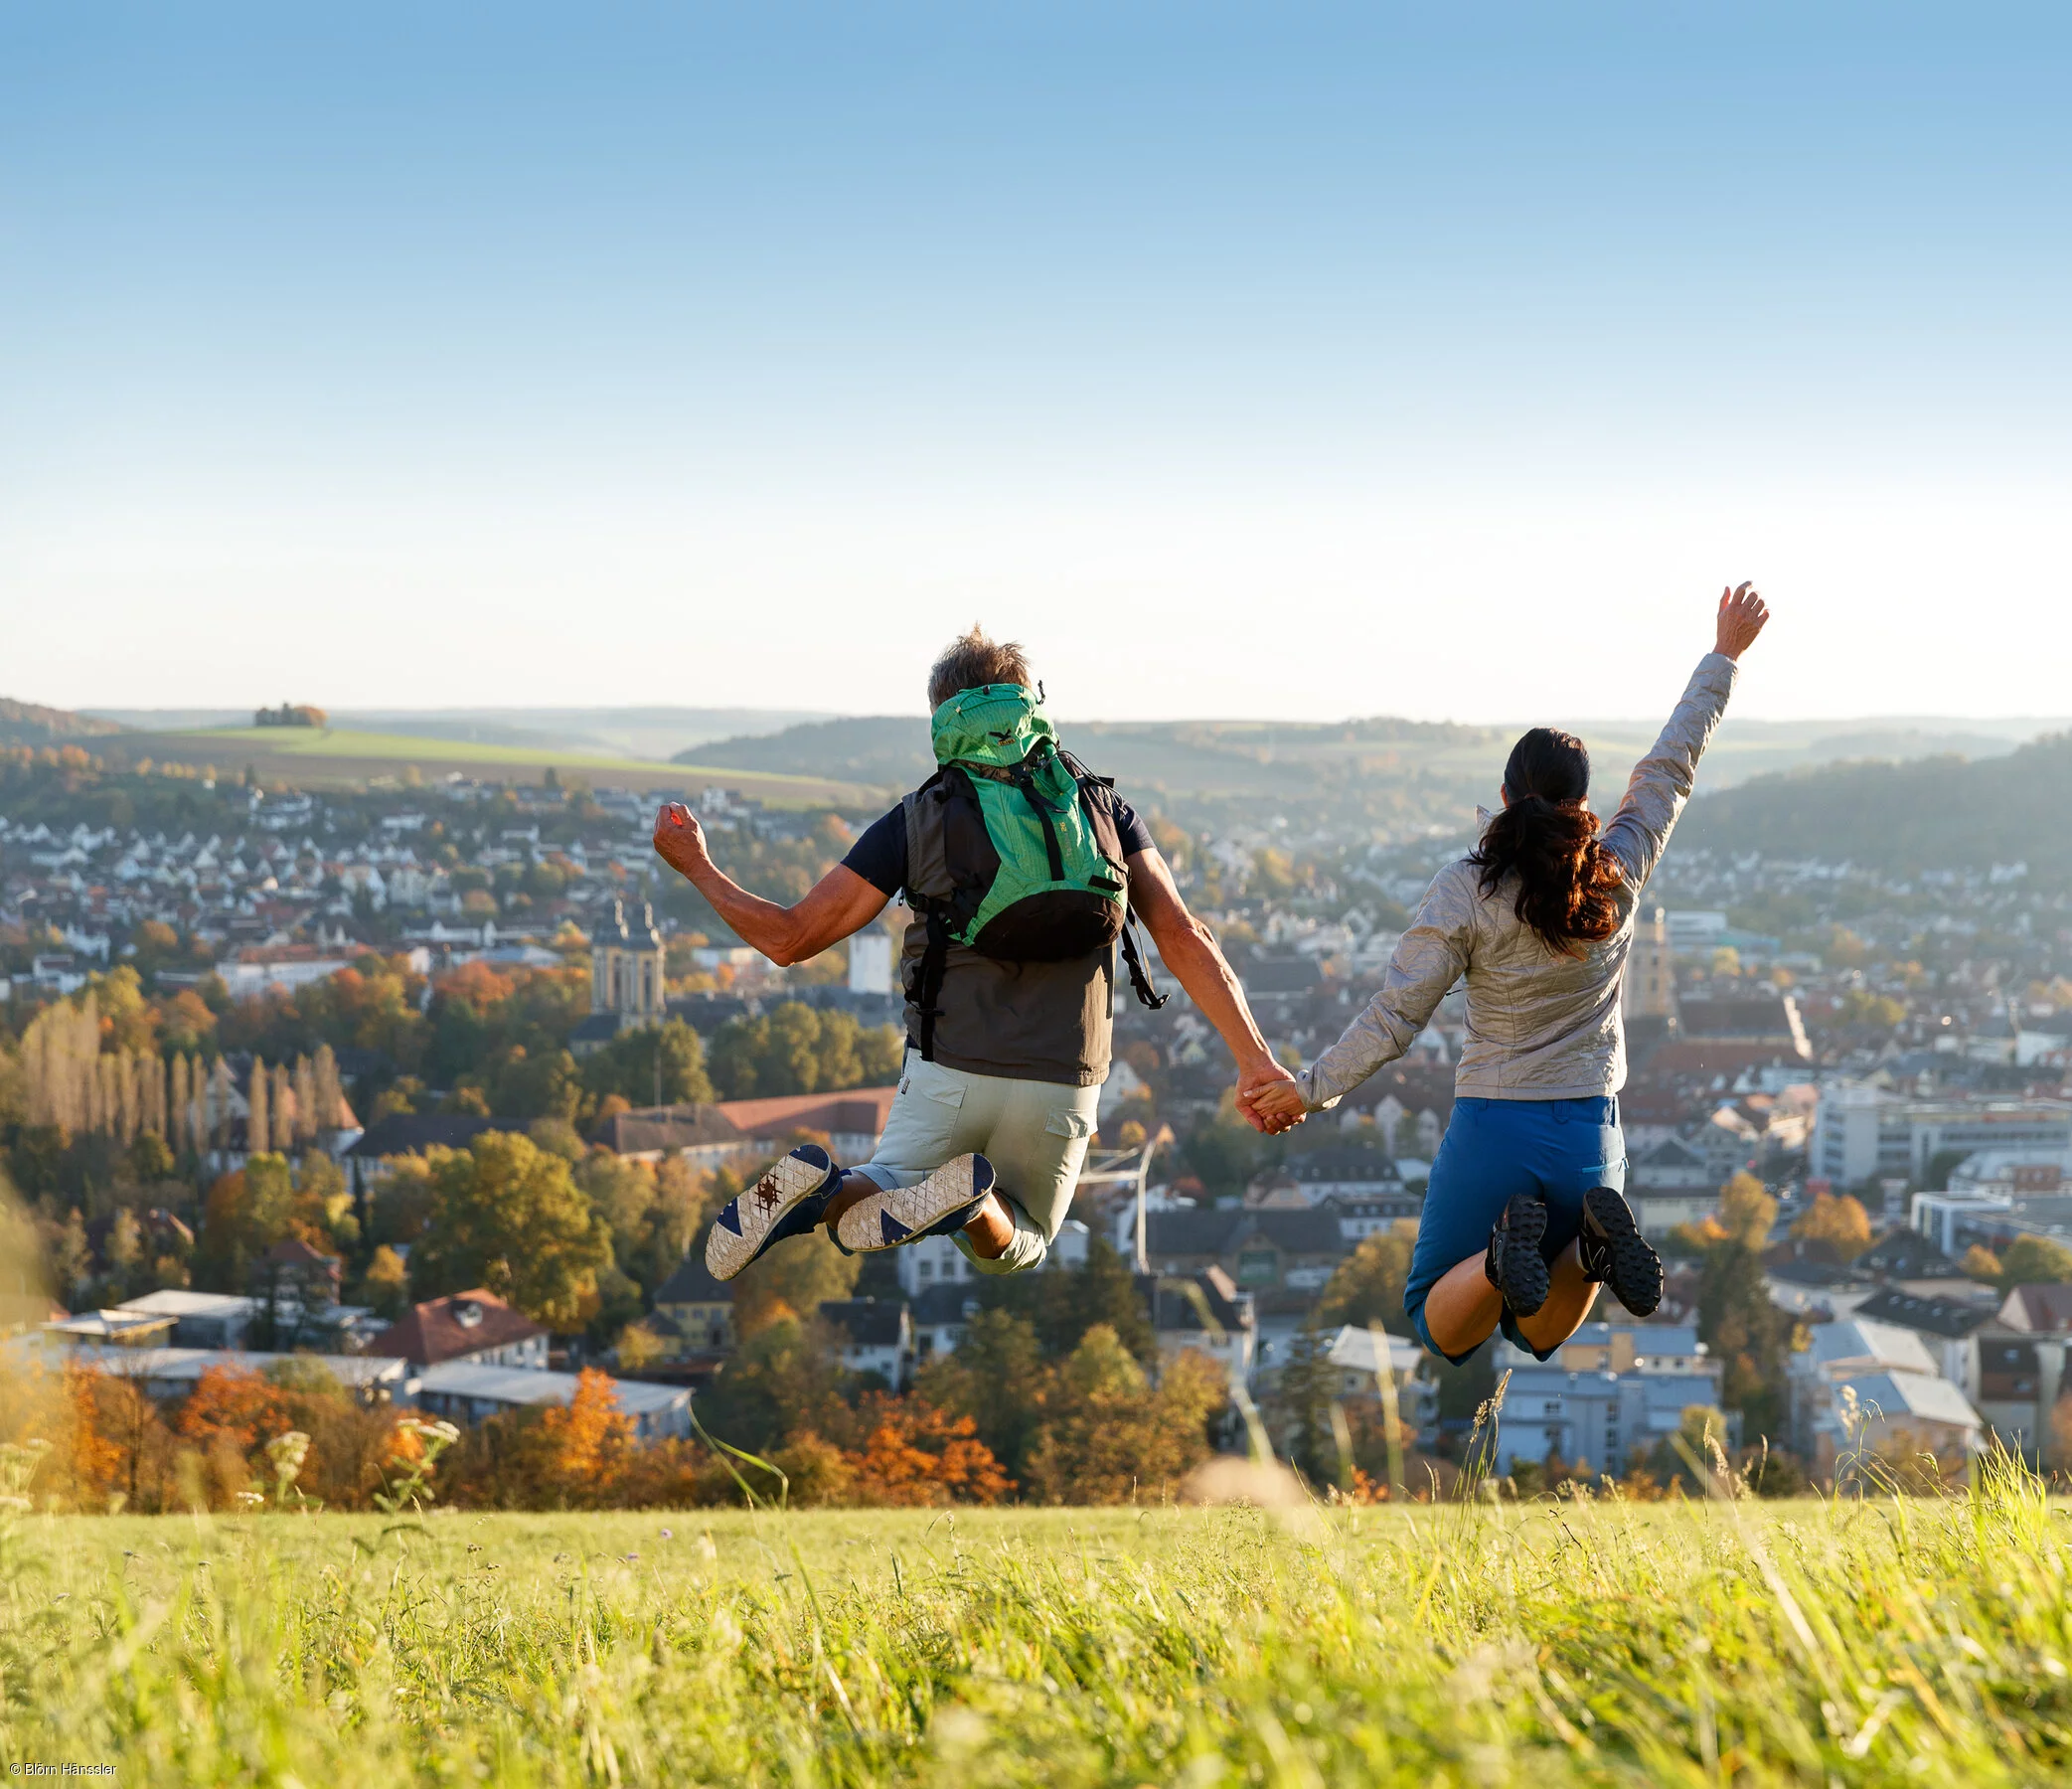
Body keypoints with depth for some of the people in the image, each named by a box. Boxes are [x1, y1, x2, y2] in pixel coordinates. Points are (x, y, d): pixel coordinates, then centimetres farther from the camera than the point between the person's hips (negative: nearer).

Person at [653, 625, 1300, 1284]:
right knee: (1015, 1246, 25)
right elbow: (1184, 938, -3)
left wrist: (695, 865, 16)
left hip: (948, 1073, -1)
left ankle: (823, 1187, -15)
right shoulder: (1104, 809, 6)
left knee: (866, 1207, 24)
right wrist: (1255, 1060, -6)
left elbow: (789, 938, 2)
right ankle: (970, 1198, -14)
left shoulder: (917, 822, 1)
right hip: (1061, 1087, 1)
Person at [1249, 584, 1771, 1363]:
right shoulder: (1617, 874, -4)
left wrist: (1311, 1090, 0)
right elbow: (1671, 765, 8)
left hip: (1491, 1130, -3)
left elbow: (1396, 1015, -11)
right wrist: (1723, 657, 19)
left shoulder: (1466, 891, -12)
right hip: (1591, 1137, 3)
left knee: (1441, 1328, 14)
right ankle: (1589, 1242, -16)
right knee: (1539, 1335, 19)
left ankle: (1506, 1256, -22)